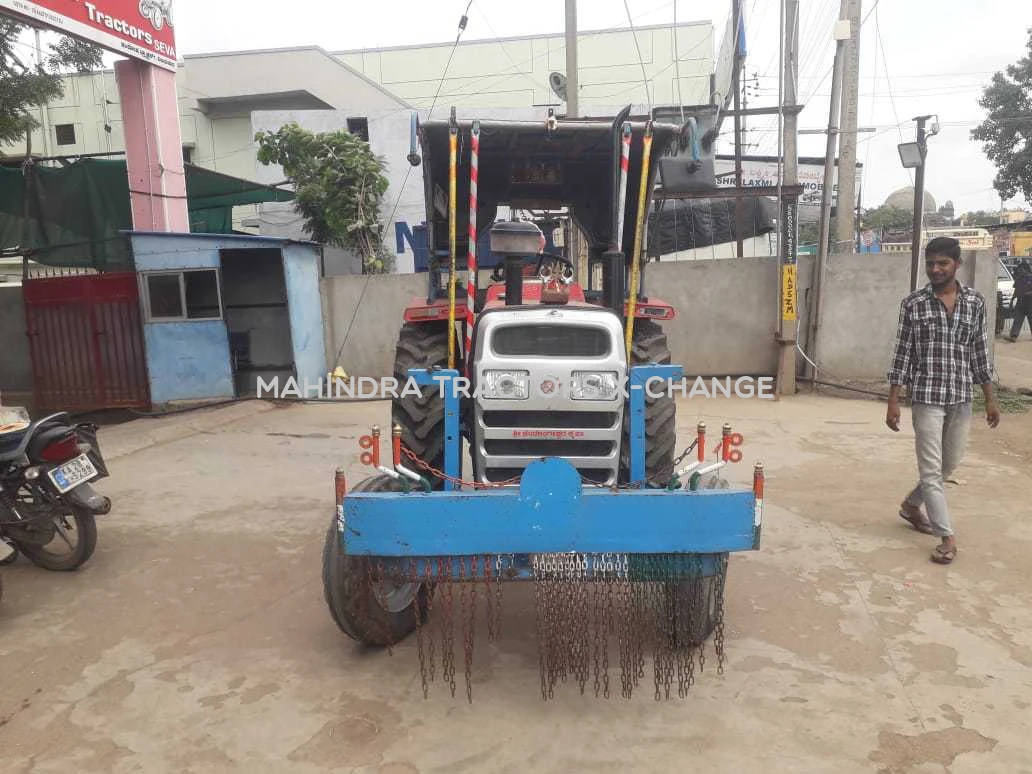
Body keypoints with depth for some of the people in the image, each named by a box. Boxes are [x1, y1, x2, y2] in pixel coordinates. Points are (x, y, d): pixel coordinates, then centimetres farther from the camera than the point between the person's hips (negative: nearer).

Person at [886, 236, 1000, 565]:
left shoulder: (975, 301, 3)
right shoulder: (913, 303, -4)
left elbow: (980, 352, 8)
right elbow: (902, 353, -4)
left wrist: (990, 397, 7)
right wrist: (893, 401, -7)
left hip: (961, 397, 4)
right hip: (926, 396, -3)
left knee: (950, 463, 16)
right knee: (931, 468, -4)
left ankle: (911, 504, 39)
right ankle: (947, 537, 5)